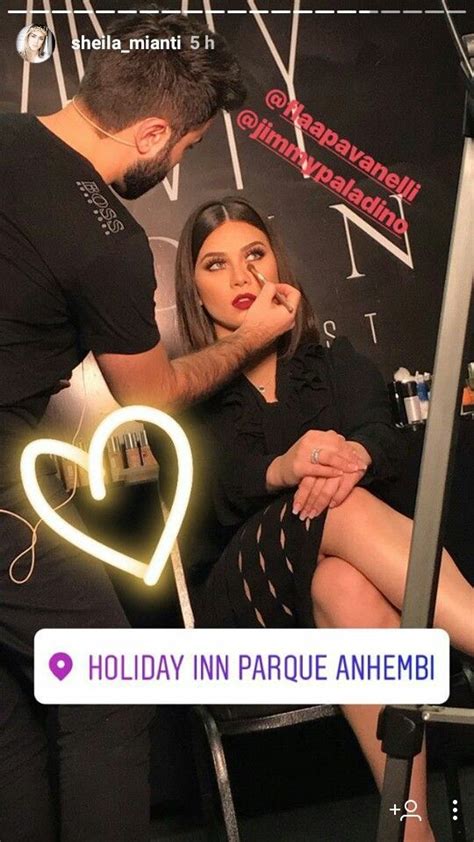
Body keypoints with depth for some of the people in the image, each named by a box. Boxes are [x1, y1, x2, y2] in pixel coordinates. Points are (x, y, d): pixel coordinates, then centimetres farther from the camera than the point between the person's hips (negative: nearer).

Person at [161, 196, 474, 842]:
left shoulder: (336, 364, 16)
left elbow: (384, 438, -6)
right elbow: (203, 498, -11)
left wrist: (354, 455, -32)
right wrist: (280, 470, -34)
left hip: (347, 587, 2)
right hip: (236, 609, -2)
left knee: (346, 585, -36)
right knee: (342, 514, -32)